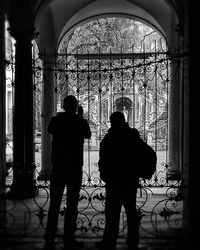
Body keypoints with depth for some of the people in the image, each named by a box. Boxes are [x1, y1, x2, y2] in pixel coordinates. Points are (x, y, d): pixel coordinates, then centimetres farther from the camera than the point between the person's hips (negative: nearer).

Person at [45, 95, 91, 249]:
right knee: (72, 204, 5)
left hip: (58, 167, 2)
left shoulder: (56, 120, -1)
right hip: (75, 167, -2)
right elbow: (88, 135, 15)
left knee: (54, 204, 9)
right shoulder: (81, 121, -5)